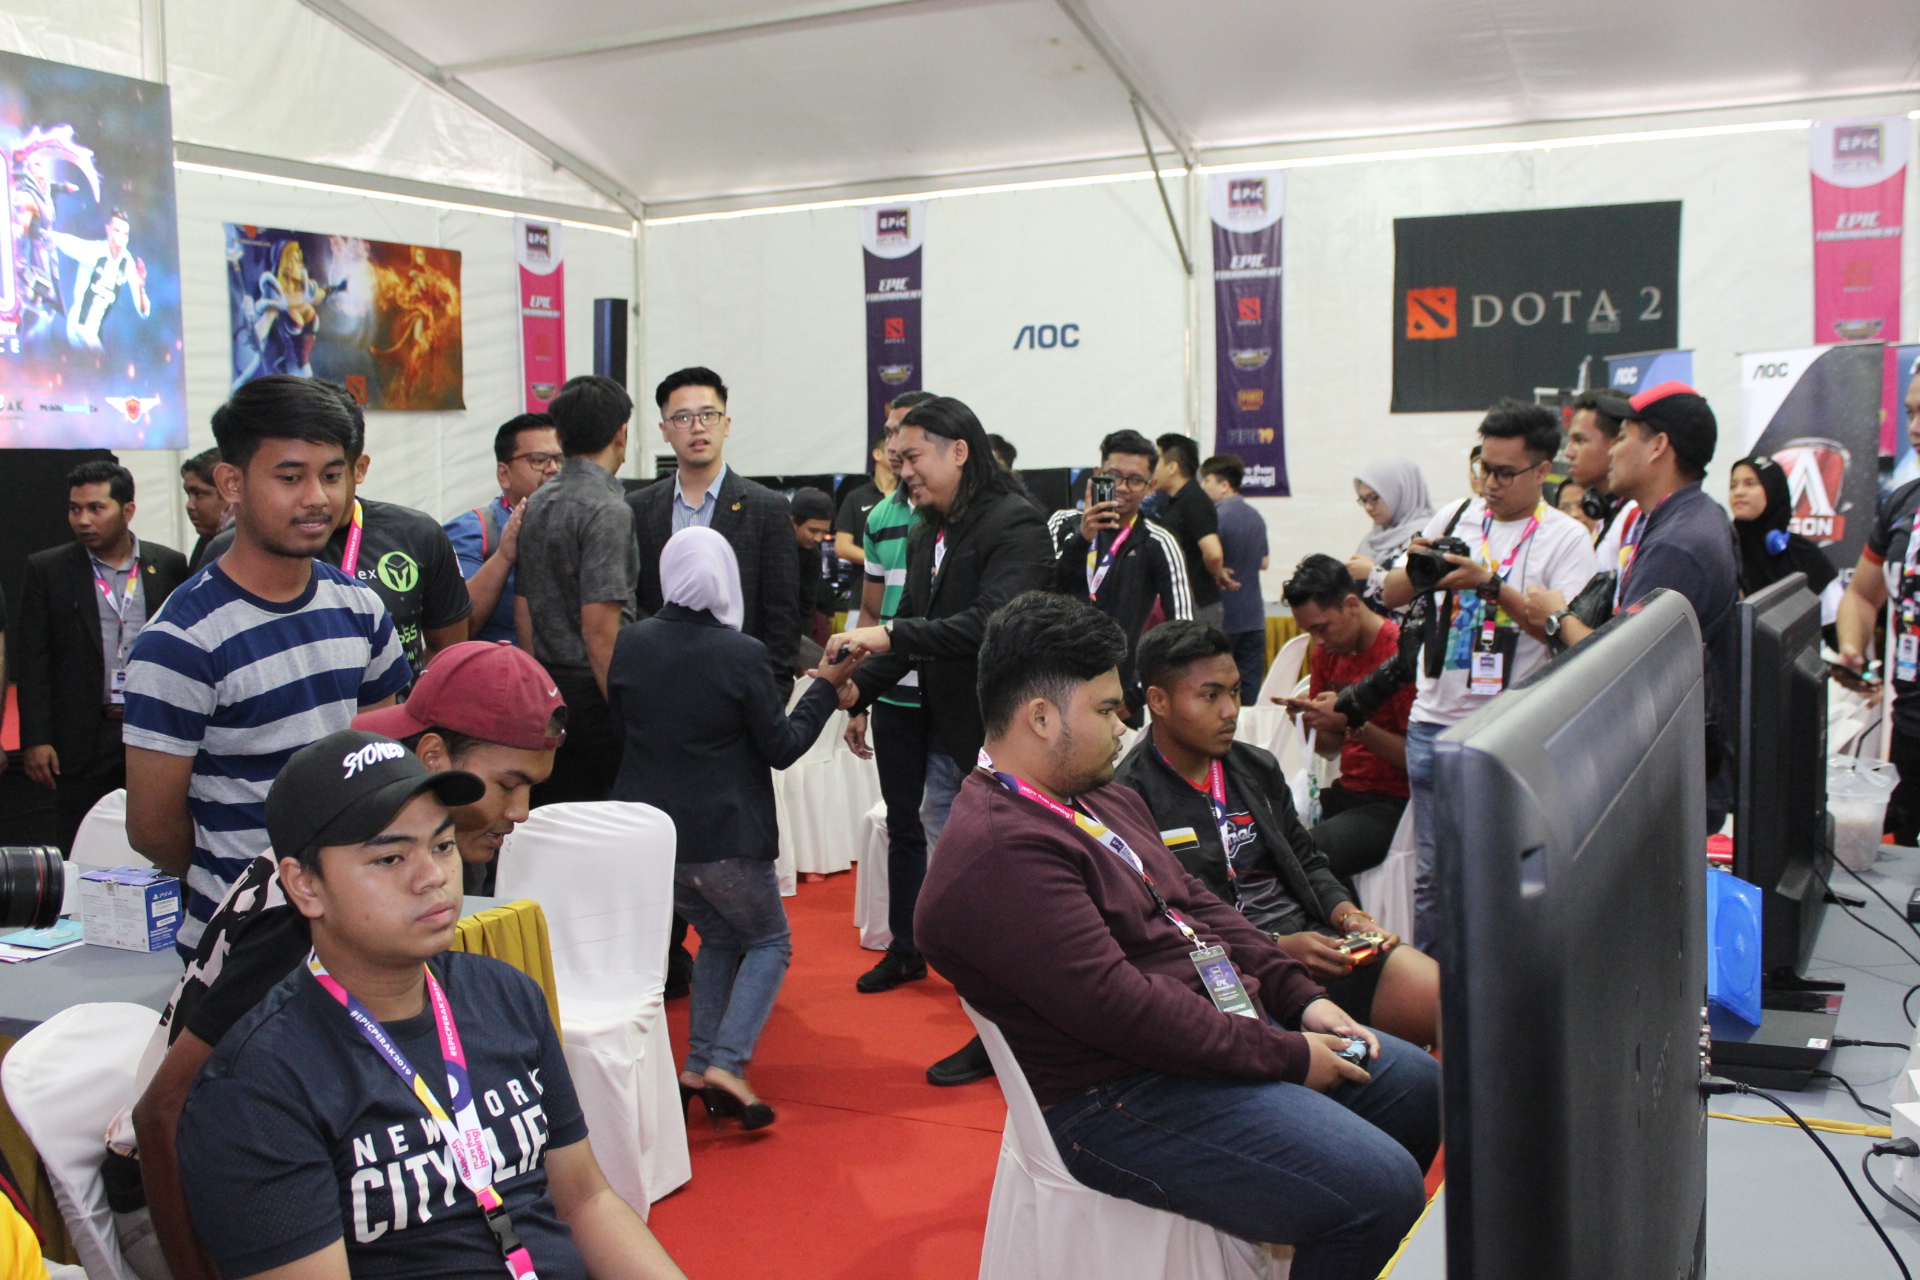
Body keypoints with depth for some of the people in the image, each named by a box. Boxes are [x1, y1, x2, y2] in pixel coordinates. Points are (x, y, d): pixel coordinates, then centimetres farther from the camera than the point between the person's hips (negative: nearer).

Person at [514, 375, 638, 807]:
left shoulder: (537, 504, 10)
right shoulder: (607, 509, -15)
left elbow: (523, 613, 14)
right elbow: (599, 629, -20)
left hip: (547, 691, 8)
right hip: (591, 691, -8)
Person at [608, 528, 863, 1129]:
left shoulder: (630, 643, -3)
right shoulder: (741, 654, -17)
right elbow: (783, 747, -8)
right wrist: (827, 686, 2)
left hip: (649, 828, 5)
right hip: (723, 833, -5)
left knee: (719, 936, 24)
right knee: (769, 942, 14)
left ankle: (698, 1067, 18)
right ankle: (725, 1063, -2)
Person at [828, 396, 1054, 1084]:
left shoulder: (1015, 525, -14)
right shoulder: (927, 534, 12)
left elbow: (990, 624, -27)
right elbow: (911, 630, 16)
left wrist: (893, 635, -28)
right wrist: (859, 686, 4)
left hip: (998, 737, -8)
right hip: (945, 736, 8)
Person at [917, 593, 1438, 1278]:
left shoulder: (1103, 799, 12)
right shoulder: (999, 850, -23)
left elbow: (1197, 905, 16)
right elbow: (1116, 1005, -27)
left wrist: (1302, 998, 4)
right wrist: (1286, 1056, -19)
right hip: (1123, 1102, -11)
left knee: (1416, 1085, 17)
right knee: (1380, 1188, -21)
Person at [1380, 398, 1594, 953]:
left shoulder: (1567, 538, -1)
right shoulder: (1456, 517, 12)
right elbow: (1390, 596, 14)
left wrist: (1491, 583, -22)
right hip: (1434, 720, 4)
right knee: (1432, 872, 9)